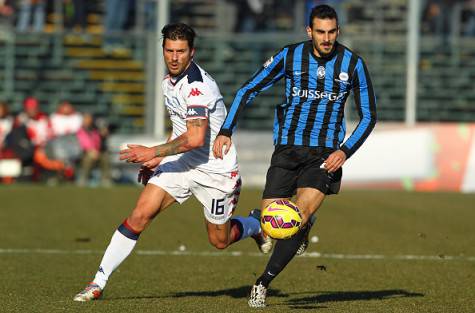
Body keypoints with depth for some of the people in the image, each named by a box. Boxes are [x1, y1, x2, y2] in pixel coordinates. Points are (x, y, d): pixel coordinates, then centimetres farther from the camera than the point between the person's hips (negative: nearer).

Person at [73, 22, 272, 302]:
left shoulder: (198, 85, -24)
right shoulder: (169, 81, 5)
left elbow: (195, 138, -31)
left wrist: (153, 152, -26)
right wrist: (158, 159, 15)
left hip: (215, 170, -7)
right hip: (181, 163, 7)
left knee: (220, 241, 9)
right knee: (140, 216, -11)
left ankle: (256, 225, 44)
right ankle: (99, 283, -10)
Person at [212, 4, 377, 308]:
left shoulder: (353, 64, -4)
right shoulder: (290, 56, -5)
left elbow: (369, 116, 4)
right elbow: (249, 90, 3)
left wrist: (345, 152, -9)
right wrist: (226, 130, -8)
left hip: (325, 154, -1)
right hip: (287, 147, 1)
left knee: (300, 214, -21)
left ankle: (263, 282, -9)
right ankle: (304, 228, 32)